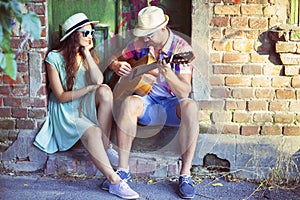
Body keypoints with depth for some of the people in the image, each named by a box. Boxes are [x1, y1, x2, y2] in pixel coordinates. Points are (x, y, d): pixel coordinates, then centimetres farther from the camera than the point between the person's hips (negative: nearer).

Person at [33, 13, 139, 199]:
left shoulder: (88, 55, 11)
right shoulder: (54, 57, -5)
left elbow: (98, 80, -10)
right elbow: (61, 97, -9)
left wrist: (87, 53, -10)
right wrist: (89, 88, -14)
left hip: (86, 107, 5)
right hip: (66, 111, -4)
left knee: (105, 90, -30)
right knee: (92, 132, -36)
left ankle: (105, 147, -25)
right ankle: (114, 181, -40)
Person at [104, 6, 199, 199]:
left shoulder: (181, 47, -11)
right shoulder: (139, 44, 0)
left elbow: (185, 92, -19)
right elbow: (114, 60, 15)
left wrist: (168, 75, -38)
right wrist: (117, 65, -9)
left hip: (173, 104, -2)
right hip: (147, 100, 2)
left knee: (190, 107, -36)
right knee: (129, 103, -32)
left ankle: (185, 174, -27)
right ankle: (123, 169, -22)